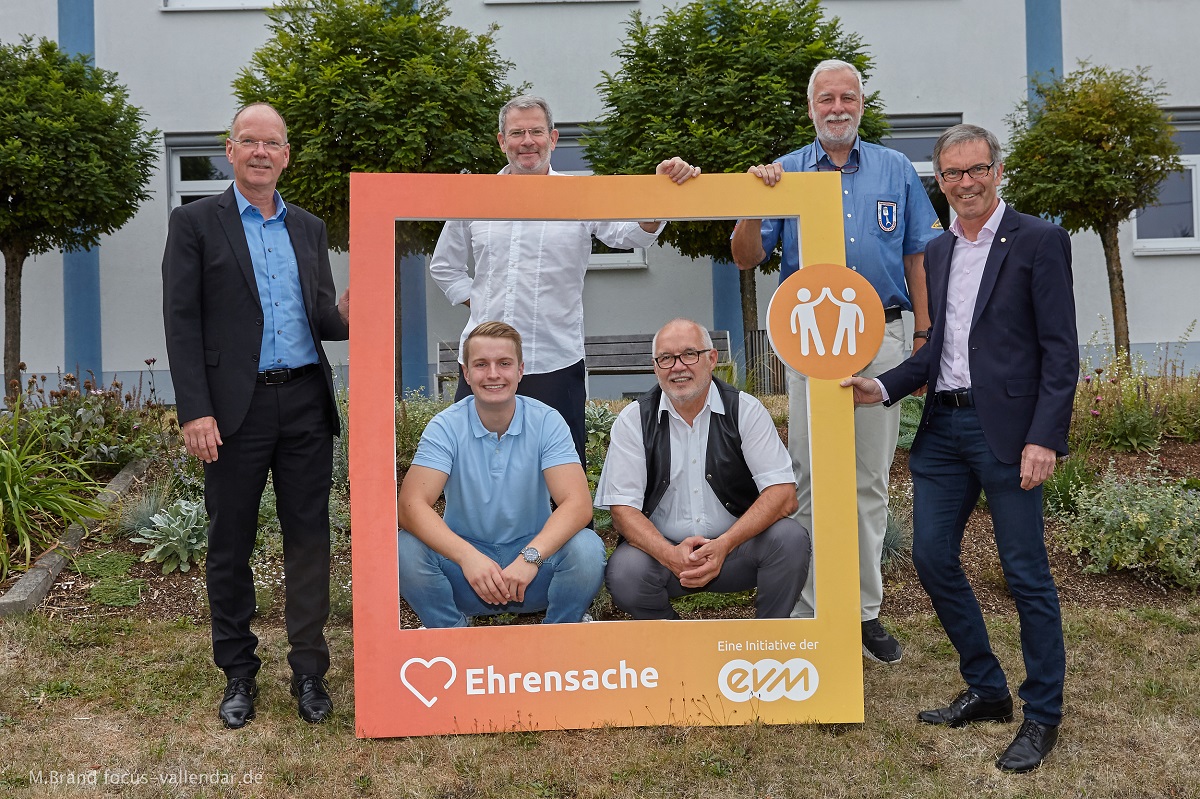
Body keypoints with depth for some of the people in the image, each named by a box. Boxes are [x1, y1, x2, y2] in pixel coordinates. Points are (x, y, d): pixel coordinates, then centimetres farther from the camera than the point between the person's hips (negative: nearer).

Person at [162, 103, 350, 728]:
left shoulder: (309, 229, 14)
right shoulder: (195, 223, 2)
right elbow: (181, 321, -4)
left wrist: (345, 317, -10)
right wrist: (194, 411, -12)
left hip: (305, 402, 3)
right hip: (236, 409, -3)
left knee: (309, 538, 5)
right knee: (230, 546, 6)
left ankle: (309, 671, 17)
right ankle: (238, 675, 21)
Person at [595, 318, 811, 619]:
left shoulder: (745, 410, -3)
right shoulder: (634, 420, -1)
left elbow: (783, 494, -11)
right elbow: (623, 508, -6)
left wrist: (724, 545, -25)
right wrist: (671, 555, -25)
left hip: (735, 548, 0)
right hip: (662, 549, 0)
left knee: (790, 538, -27)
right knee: (623, 574, -30)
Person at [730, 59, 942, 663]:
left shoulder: (896, 171, 12)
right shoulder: (784, 174, 9)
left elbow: (917, 258, 10)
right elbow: (747, 258, 3)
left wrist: (924, 336, 3)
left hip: (882, 337, 1)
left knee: (872, 482, 6)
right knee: (812, 481, -1)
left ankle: (865, 612, 16)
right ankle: (811, 612, 8)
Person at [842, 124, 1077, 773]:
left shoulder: (1039, 242, -3)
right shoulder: (937, 253, 16)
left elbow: (1060, 351, -8)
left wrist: (1044, 438, -16)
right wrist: (883, 386, 3)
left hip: (1007, 429, -6)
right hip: (942, 428, 7)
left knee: (1026, 573, 0)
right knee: (932, 557, 8)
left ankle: (1042, 714, 16)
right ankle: (987, 690, 26)